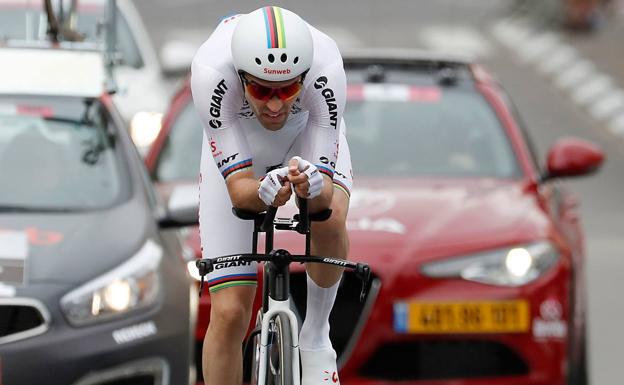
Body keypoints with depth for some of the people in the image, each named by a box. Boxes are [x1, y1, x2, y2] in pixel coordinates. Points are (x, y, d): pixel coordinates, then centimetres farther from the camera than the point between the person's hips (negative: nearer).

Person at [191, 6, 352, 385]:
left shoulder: (326, 68, -39)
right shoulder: (212, 71, -41)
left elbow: (326, 192, -37)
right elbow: (238, 190, -38)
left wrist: (313, 186, -60)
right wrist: (265, 192, -60)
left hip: (309, 135, 0)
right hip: (234, 148, 0)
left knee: (330, 222, -33)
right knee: (229, 313, -8)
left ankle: (315, 338, -7)